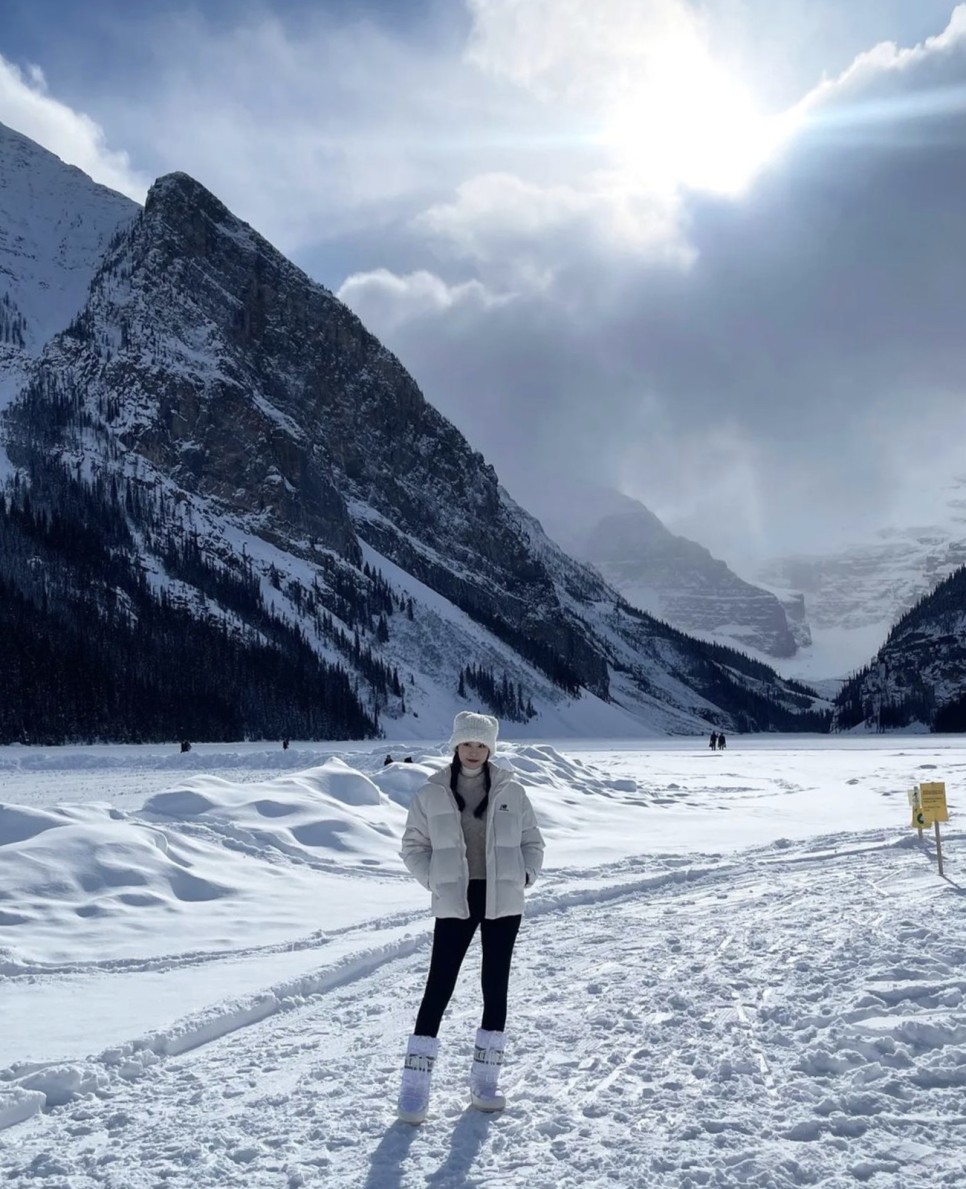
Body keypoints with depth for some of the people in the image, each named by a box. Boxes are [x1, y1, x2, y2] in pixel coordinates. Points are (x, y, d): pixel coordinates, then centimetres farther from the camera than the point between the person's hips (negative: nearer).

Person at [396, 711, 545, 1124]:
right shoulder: (432, 794, -3)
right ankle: (414, 1087, 3)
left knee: (495, 987, 8)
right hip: (455, 903, -2)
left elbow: (532, 842, 9)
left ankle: (484, 1082, 21)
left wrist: (525, 874, -6)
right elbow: (413, 846, 4)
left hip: (502, 902, 2)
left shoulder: (511, 792, 1)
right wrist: (435, 880, -8)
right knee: (439, 986, -3)